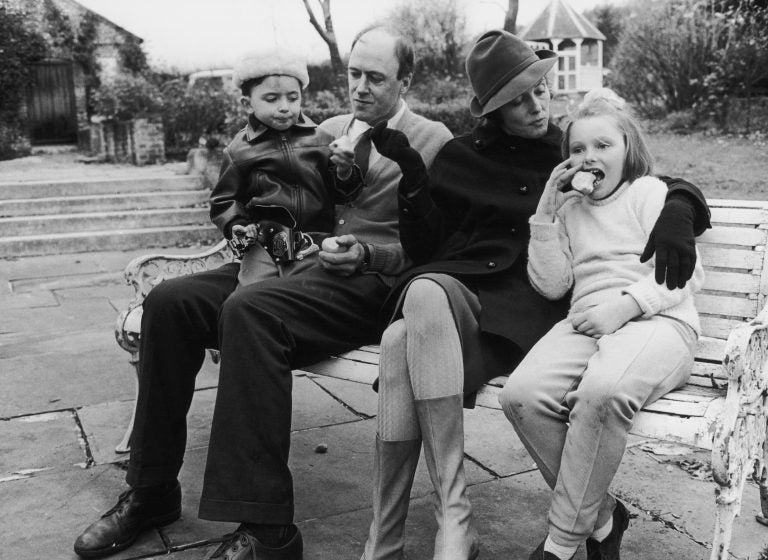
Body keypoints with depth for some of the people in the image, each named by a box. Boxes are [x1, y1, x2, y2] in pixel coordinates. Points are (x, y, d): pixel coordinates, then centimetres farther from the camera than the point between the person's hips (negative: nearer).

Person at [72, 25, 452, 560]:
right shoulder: (328, 131, 22)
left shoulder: (434, 142, 4)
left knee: (249, 308, -35)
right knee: (169, 299, -15)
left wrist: (365, 253, -18)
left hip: (370, 283, -6)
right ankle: (151, 492, -4)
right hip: (296, 263, 6)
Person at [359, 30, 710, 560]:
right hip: (457, 284, 2)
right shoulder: (462, 157, 18)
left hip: (527, 303, -2)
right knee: (423, 295, -37)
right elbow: (425, 248, 14)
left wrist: (678, 210, -5)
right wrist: (413, 172, 1)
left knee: (404, 344, -33)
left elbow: (674, 187, 20)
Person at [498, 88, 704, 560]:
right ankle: (602, 518, -10)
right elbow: (552, 285, 14)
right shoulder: (571, 209, 24)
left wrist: (625, 304, -15)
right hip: (587, 323, 4)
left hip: (657, 321, -4)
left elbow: (684, 272, 1)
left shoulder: (649, 191, 12)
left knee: (603, 391, -39)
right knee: (521, 395, -27)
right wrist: (546, 213, 7)